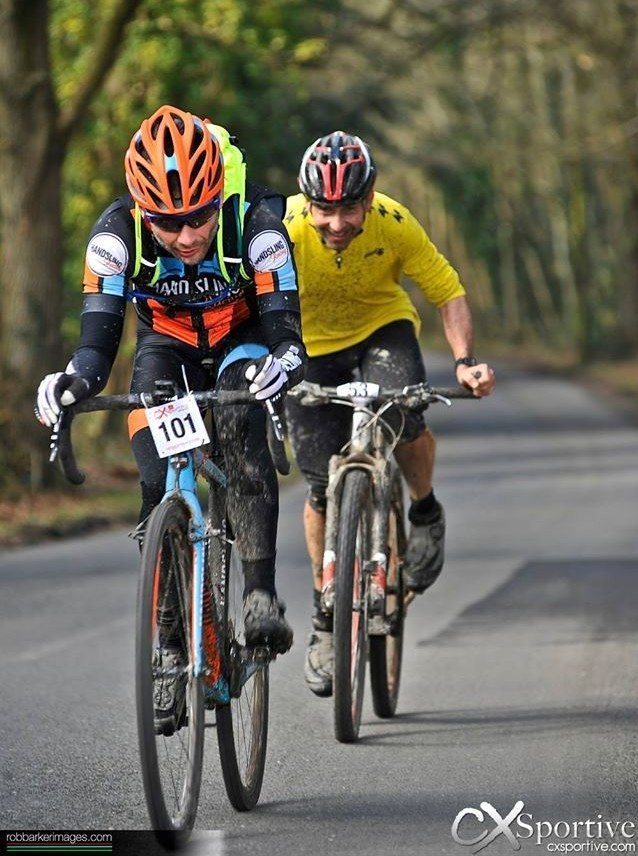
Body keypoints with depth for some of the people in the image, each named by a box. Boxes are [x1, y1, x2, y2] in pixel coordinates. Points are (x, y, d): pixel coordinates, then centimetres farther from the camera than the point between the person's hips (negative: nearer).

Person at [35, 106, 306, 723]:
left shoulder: (255, 223, -33)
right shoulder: (116, 233, -30)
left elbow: (283, 324, -36)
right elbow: (100, 329, -33)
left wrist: (284, 362, -60)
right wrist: (76, 379, -55)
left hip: (240, 341, -1)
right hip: (167, 346, 2)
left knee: (241, 429, -32)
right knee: (159, 487, -15)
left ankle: (260, 594, -33)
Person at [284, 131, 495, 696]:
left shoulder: (394, 224, -25)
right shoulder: (282, 232, -29)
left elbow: (448, 291, -17)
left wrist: (465, 359, -32)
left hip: (383, 329, 0)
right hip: (312, 346, 0)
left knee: (404, 419, -31)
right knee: (323, 488, -5)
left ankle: (426, 512, 1)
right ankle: (326, 618, 14)